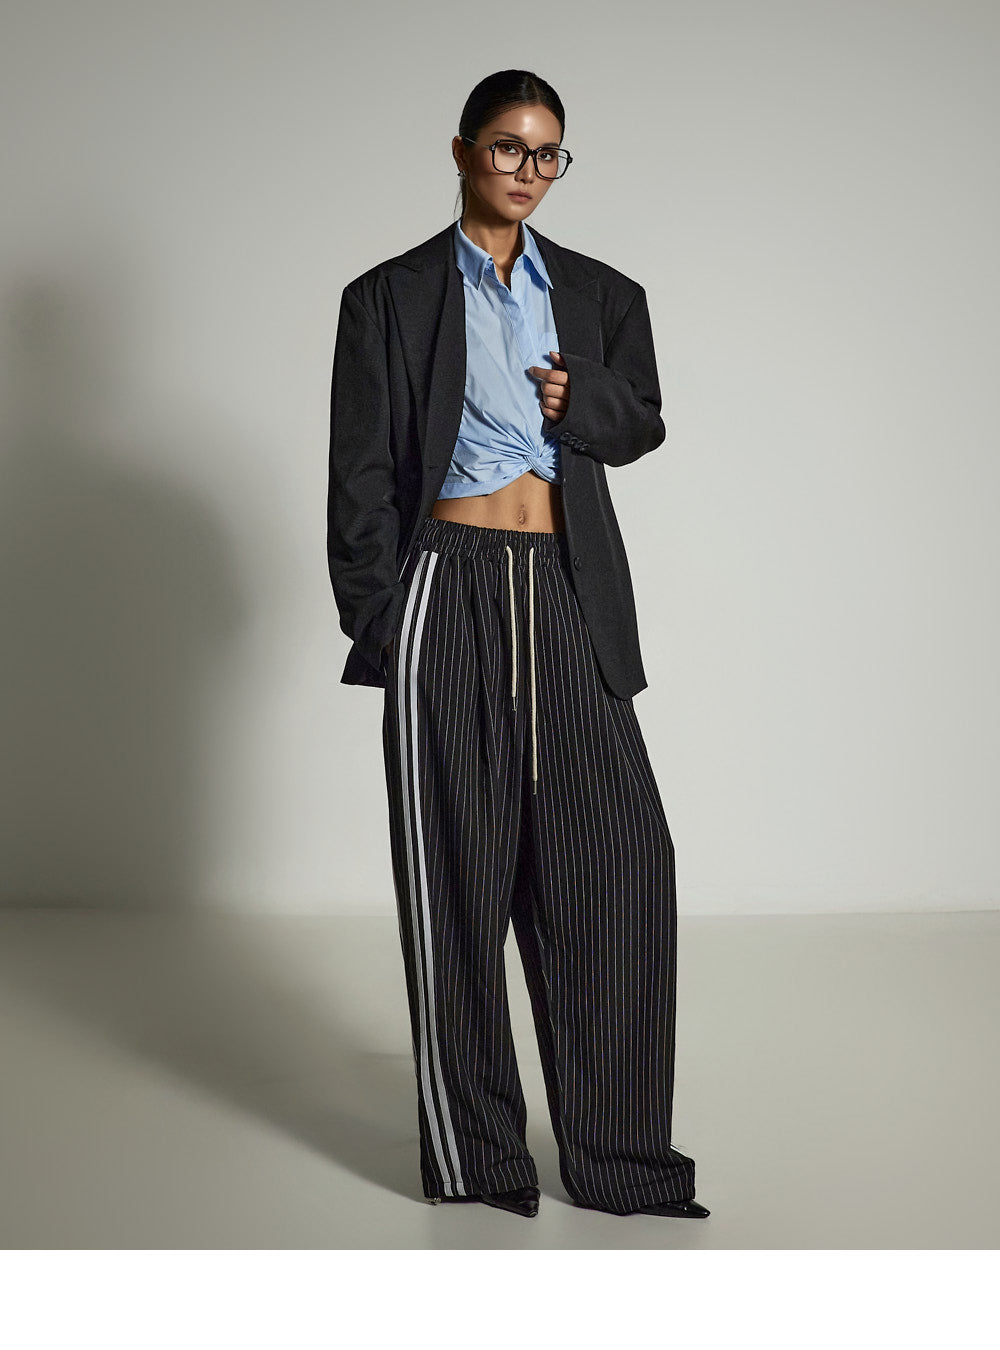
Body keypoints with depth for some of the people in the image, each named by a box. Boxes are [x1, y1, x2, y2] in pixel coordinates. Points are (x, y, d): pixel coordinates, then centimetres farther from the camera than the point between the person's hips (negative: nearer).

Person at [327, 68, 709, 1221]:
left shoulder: (599, 296, 14)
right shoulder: (392, 297, 5)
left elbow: (643, 422, 24)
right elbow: (362, 476, 3)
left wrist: (578, 404, 1)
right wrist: (378, 619, -5)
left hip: (566, 598, 3)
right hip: (451, 592, -3)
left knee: (619, 848, -5)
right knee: (459, 867, 1)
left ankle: (619, 1153, 5)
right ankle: (474, 1154, 11)